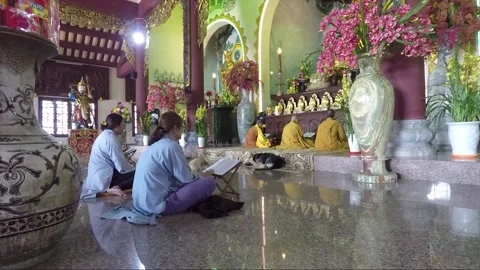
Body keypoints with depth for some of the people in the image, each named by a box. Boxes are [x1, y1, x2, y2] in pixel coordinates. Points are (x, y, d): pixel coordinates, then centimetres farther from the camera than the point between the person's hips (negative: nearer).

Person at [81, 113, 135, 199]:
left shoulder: (104, 135, 15)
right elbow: (122, 167, -18)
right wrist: (135, 169, 0)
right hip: (103, 179, -10)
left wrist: (131, 167, 19)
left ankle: (113, 188, -4)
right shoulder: (110, 138, -15)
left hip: (97, 178, 10)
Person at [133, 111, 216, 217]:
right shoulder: (171, 146, -16)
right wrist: (203, 176, 8)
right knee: (209, 182, -9)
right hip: (158, 205, -10)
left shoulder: (154, 145, 12)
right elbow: (186, 179, -12)